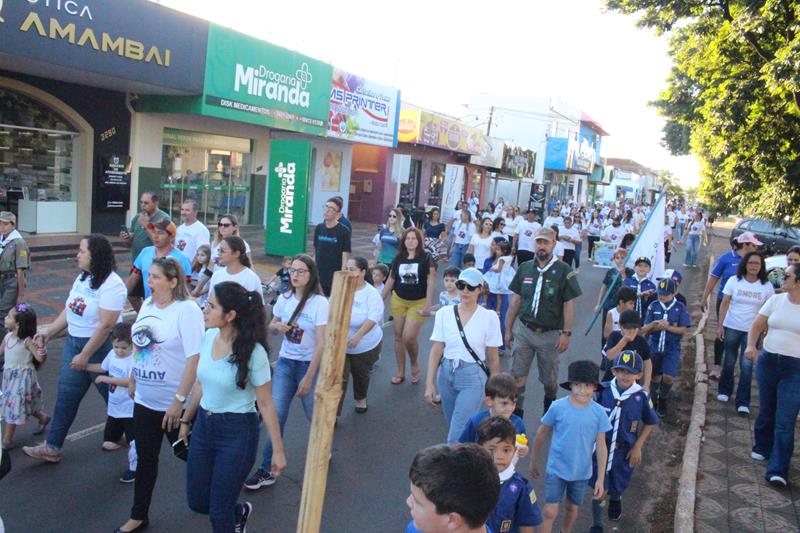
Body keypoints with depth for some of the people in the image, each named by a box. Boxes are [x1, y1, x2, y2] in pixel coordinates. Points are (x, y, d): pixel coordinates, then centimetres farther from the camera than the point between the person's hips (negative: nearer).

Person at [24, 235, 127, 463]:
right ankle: (52, 447, 20)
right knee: (65, 397, 11)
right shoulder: (82, 278, 5)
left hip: (100, 346, -8)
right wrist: (48, 334, 9)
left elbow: (105, 326, -24)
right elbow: (69, 311, 14)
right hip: (74, 342, 8)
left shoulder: (111, 284, -21)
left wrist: (85, 355, -21)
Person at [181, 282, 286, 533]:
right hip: (204, 425, 7)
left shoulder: (253, 352, -21)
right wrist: (186, 420, 20)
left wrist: (278, 450, -11)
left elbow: (265, 404, -15)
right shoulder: (209, 336, -3)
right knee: (197, 502, 18)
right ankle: (239, 512, 47)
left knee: (219, 511, 5)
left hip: (237, 432, -6)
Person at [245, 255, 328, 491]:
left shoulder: (319, 302, -14)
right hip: (285, 362, 4)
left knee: (315, 415, 10)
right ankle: (267, 470, 6)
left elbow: (321, 344, -16)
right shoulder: (284, 298, 1)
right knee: (276, 416, -3)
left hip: (310, 364, -4)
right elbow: (271, 327, 16)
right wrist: (277, 326, -9)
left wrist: (308, 378, -18)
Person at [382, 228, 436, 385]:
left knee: (409, 337, -11)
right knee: (398, 337, 8)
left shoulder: (426, 258, -8)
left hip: (418, 303, -4)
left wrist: (427, 306, -17)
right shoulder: (398, 258, 3)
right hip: (398, 301, 4)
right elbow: (390, 280, 9)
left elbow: (431, 282, -11)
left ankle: (415, 365, 18)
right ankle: (400, 372, 21)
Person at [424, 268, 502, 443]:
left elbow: (493, 358, -2)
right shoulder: (444, 313, -3)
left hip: (473, 377, -3)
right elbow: (436, 350, -2)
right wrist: (429, 383, -7)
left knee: (457, 437, -8)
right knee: (455, 427, 19)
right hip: (446, 374, 4)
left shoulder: (489, 317, -8)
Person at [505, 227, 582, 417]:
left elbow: (569, 304, -8)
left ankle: (550, 409, 39)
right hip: (524, 330, 3)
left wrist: (566, 333, -12)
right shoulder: (525, 268, 4)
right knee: (518, 376, 1)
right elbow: (515, 300, 8)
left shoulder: (563, 271, -8)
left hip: (550, 334, -2)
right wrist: (508, 329, 7)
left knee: (549, 379, 13)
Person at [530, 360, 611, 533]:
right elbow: (542, 434, -4)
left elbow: (601, 446, -6)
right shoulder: (558, 407, -17)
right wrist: (534, 462, 5)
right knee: (550, 512, -4)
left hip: (582, 472, 2)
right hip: (556, 469, -2)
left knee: (573, 508, 21)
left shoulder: (599, 412, -14)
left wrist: (600, 479, -5)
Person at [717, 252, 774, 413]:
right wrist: (720, 325, -4)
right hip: (732, 327, 1)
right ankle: (724, 391, 33)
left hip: (752, 331, 0)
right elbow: (724, 304, -1)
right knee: (729, 361, 14)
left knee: (746, 366, -3)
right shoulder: (734, 280, -4)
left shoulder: (766, 286, -2)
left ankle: (743, 402, 2)